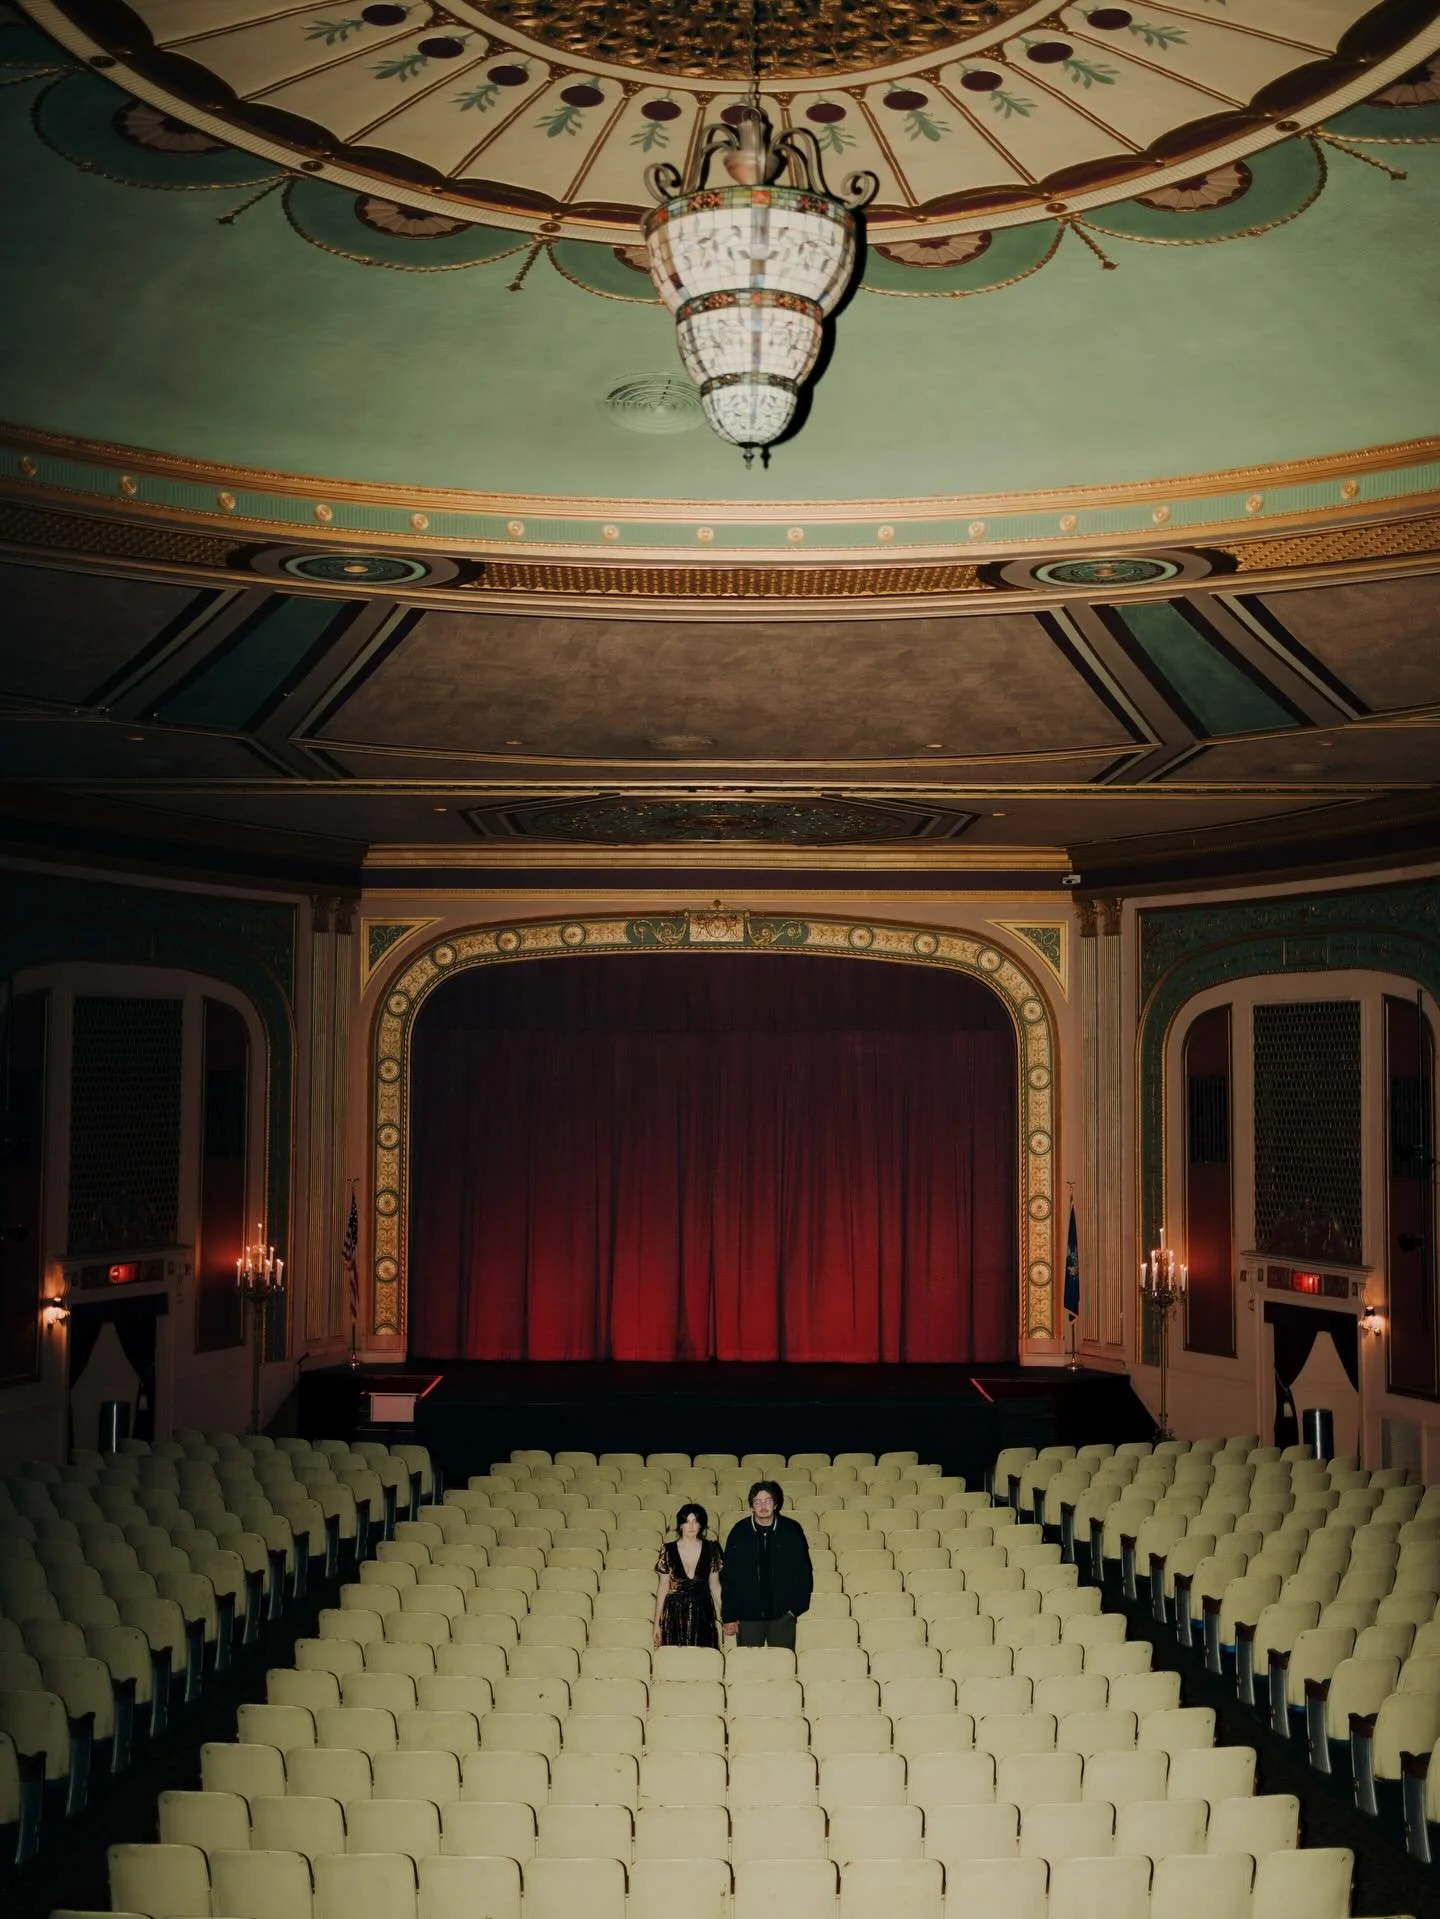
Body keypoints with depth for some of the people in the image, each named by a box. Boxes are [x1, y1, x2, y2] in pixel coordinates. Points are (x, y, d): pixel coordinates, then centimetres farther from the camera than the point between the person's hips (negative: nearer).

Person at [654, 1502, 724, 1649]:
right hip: (675, 1613, -1)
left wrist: (723, 1616, 1)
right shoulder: (668, 1550, 0)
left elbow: (714, 1585, 7)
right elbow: (663, 1586, 4)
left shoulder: (711, 1549, 2)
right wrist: (657, 1622, 3)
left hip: (703, 1614, 1)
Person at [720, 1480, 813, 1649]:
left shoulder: (792, 1531, 1)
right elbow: (728, 1576, 2)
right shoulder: (739, 1532, 0)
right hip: (748, 1615, 0)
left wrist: (797, 1606, -2)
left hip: (782, 1614, 0)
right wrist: (729, 1617, -1)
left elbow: (803, 1572, 6)